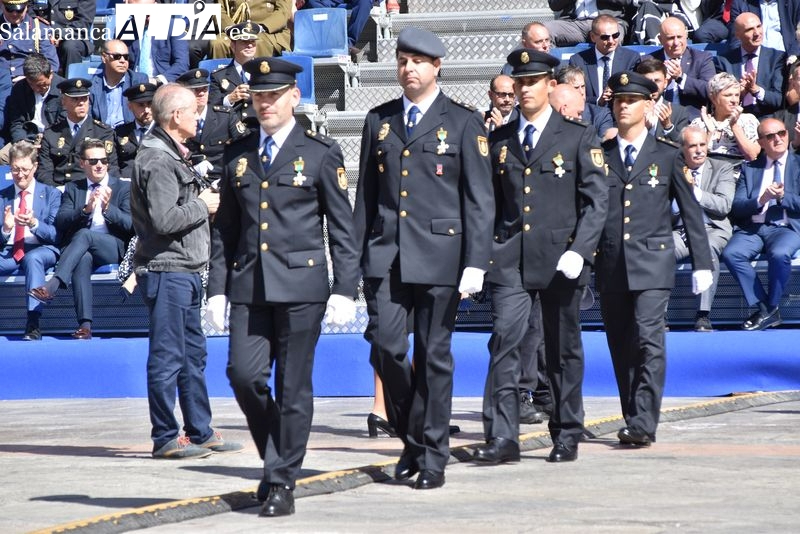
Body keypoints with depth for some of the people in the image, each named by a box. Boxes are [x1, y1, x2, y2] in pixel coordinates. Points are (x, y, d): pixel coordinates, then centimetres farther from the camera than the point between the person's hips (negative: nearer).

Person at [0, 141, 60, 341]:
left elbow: (55, 235, 1)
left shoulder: (51, 194, 11)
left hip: (41, 250, -3)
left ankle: (33, 324, -44)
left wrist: (34, 224, -19)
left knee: (32, 258, -39)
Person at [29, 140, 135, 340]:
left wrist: (108, 208, -17)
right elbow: (60, 222, 4)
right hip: (78, 249, 1)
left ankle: (52, 286, -48)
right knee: (83, 259, -37)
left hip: (114, 248, -1)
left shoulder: (123, 188, 14)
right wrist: (86, 210, -14)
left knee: (84, 234, -35)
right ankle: (85, 325, -46)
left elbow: (130, 225, 0)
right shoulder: (72, 189, 20)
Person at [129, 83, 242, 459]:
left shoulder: (173, 156, 17)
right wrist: (203, 206, -12)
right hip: (166, 271, -11)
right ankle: (165, 438, 0)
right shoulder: (157, 161, -15)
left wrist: (203, 200, 7)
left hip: (185, 271, 11)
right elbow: (164, 219, -24)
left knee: (194, 354, 14)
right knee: (167, 356, -5)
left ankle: (200, 432, 21)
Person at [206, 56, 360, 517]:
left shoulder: (320, 154, 2)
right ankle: (276, 457, 17)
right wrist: (217, 289, 8)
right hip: (249, 286, 3)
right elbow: (224, 229, 15)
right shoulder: (237, 156, 13)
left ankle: (282, 481, 8)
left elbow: (344, 229, 1)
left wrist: (345, 290, -6)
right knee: (244, 374, -6)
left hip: (301, 286, -3)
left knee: (293, 388, -1)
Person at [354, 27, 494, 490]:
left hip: (439, 255, -3)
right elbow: (366, 194, 16)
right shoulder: (379, 121, 13)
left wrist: (476, 262, -9)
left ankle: (433, 457, 9)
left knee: (434, 356, 1)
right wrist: (357, 255, 10)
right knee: (387, 347, -7)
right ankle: (411, 439, 14)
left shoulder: (463, 123, 2)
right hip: (386, 255, 3)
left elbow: (479, 199, -2)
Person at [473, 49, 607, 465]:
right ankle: (502, 437, -12)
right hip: (509, 260, 2)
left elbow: (596, 201, -2)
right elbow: (488, 202, 16)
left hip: (559, 259, -2)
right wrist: (482, 253, 5)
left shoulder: (579, 138, 3)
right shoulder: (499, 140, 12)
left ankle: (566, 435, 17)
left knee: (563, 349, 6)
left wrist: (579, 251, -14)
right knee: (504, 342, -10)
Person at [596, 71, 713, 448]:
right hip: (610, 267, 3)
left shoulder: (666, 155, 5)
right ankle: (634, 422, 16)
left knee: (648, 341, -15)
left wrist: (701, 263, 4)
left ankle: (643, 424, -16)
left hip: (652, 266, -3)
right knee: (621, 347, 7)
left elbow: (691, 211, 7)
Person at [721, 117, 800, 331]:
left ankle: (772, 309, -16)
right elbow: (736, 207, 6)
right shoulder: (749, 168, 18)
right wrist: (761, 200, -11)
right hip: (753, 227, 3)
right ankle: (763, 307, -17)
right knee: (731, 254, -28)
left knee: (779, 254, -37)